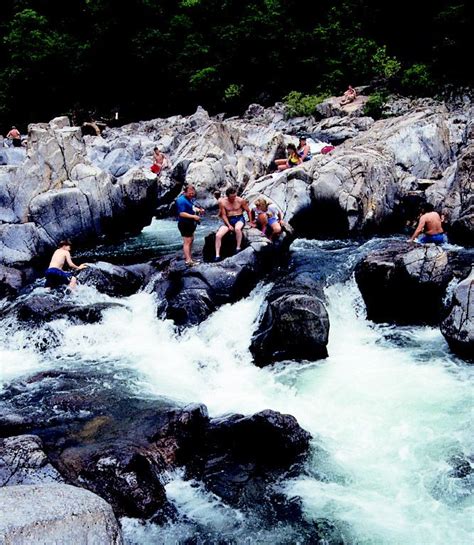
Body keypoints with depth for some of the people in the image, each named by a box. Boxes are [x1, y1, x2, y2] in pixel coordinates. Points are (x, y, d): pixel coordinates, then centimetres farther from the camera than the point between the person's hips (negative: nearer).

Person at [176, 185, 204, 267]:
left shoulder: (190, 198, 8)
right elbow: (181, 213, -27)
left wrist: (199, 209, 3)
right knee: (187, 241, -12)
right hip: (184, 224, -10)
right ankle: (188, 261, -14)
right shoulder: (181, 200, -21)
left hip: (190, 223, 10)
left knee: (191, 240, 21)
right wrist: (194, 216, -29)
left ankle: (188, 256, 35)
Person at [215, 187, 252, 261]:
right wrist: (229, 225, -13)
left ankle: (238, 248, -26)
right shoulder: (222, 202, -6)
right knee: (218, 235, -20)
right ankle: (217, 255, -15)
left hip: (239, 218, -2)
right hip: (228, 220, 2)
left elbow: (248, 211, 7)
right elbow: (224, 215, -2)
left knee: (237, 228, -40)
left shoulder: (240, 200, -6)